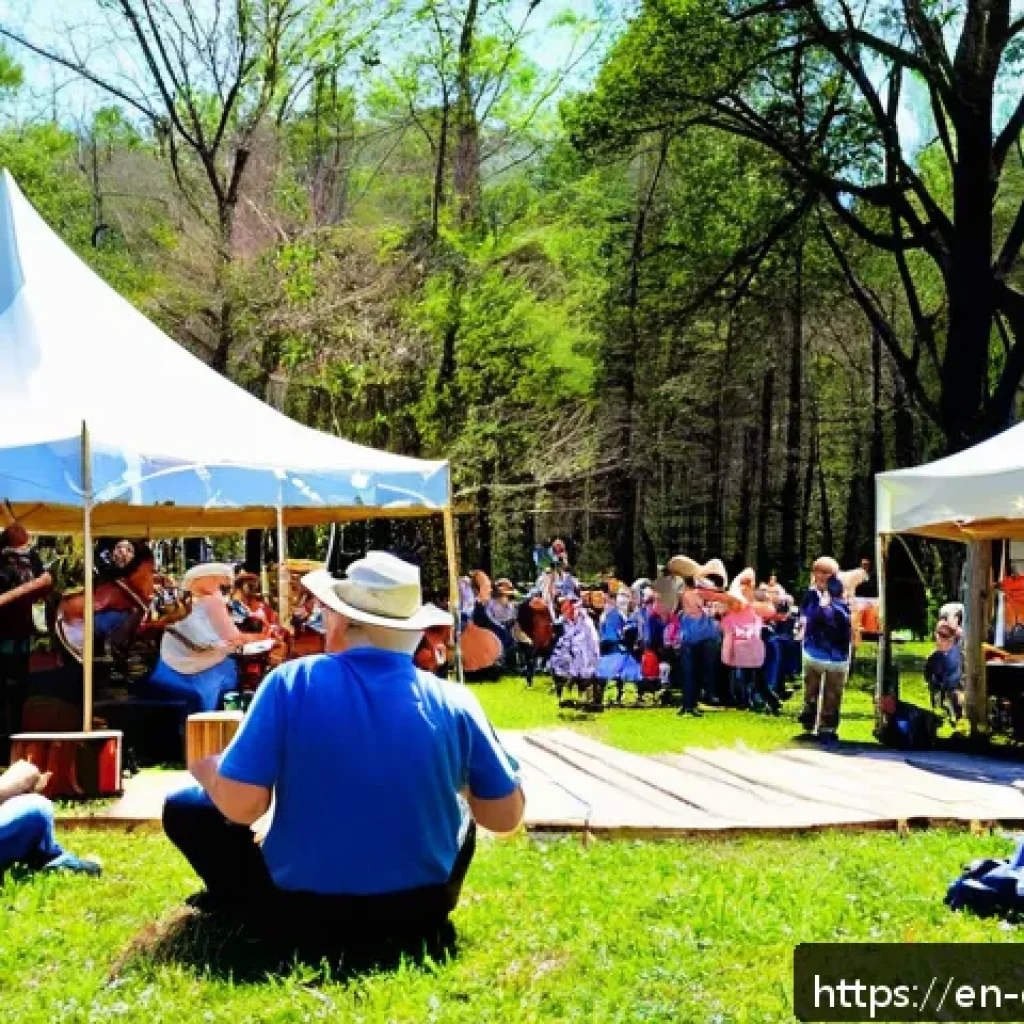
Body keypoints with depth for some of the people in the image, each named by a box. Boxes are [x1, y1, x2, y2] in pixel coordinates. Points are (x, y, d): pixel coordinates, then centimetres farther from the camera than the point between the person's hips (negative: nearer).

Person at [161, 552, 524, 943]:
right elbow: (505, 816, -1)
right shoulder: (454, 701, -8)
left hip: (304, 906, -2)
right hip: (421, 910, 2)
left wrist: (206, 770, 5)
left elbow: (241, 805, -17)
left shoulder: (293, 681, -15)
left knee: (184, 806, 16)